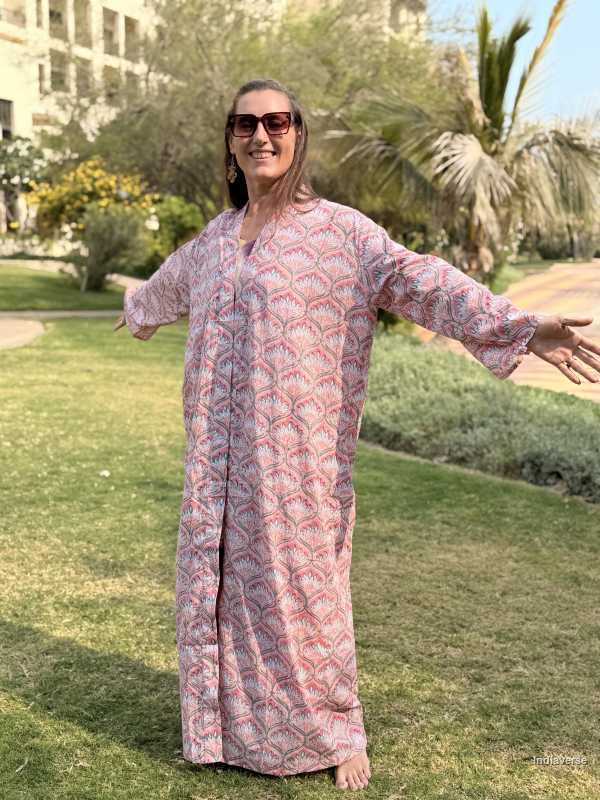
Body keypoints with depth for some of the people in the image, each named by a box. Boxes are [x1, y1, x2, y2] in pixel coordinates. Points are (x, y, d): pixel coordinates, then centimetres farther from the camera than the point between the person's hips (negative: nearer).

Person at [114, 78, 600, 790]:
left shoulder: (338, 230, -6)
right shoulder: (215, 237, 12)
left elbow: (419, 280, -19)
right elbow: (172, 282, 35)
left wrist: (518, 326, -33)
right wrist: (138, 310, 56)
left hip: (298, 453, -5)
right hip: (219, 452, 5)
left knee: (300, 581, 2)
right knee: (219, 578, 12)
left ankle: (334, 732, 22)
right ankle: (229, 718, 32)